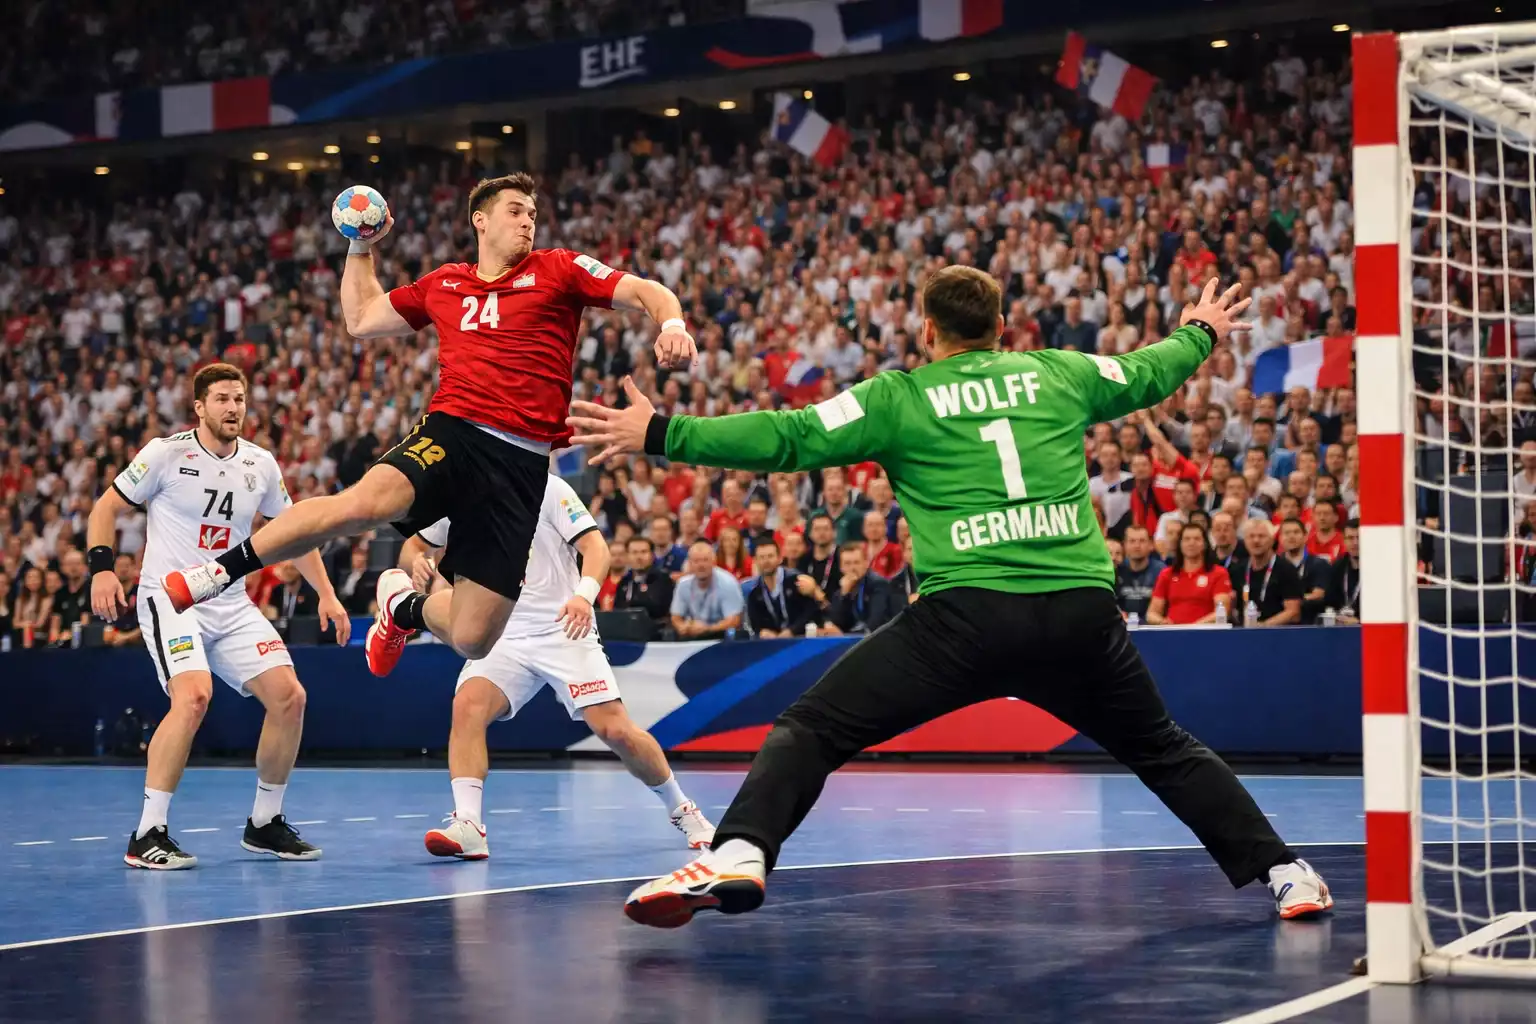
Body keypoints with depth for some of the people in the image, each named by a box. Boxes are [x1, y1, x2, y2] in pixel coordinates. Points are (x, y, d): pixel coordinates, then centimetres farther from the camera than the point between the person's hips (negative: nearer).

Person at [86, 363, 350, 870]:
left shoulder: (260, 464, 7)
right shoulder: (167, 453, -7)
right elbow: (106, 508, 0)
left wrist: (326, 593, 11)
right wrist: (102, 569, -14)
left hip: (231, 605, 6)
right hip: (168, 597, -5)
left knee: (289, 697, -7)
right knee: (193, 697, -29)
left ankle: (264, 823, 12)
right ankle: (147, 836, -21)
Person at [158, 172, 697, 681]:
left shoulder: (557, 269, 10)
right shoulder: (444, 283, 19)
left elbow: (647, 292, 4)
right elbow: (360, 319, 31)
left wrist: (672, 323, -17)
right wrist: (361, 248, 24)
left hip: (522, 464, -1)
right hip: (452, 431, 1)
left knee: (471, 640, -5)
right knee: (364, 502, -35)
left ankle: (405, 606, 31)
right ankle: (222, 570, -17)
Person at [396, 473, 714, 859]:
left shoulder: (545, 487, -6)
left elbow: (594, 545, -11)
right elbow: (414, 546, 17)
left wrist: (585, 593, -30)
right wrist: (417, 563, -8)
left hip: (564, 631, -3)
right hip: (501, 637, 3)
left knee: (616, 730, -11)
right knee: (467, 706, -25)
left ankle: (682, 810, 13)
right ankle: (467, 827, -28)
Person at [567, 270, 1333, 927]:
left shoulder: (899, 398, 8)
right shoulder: (1058, 374, 17)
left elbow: (786, 439, 1)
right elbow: (1147, 374, 34)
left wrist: (660, 435, 6)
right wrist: (1200, 333, 55)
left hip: (966, 614, -3)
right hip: (1082, 611, 4)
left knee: (810, 730, 4)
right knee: (1163, 750, 26)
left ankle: (737, 857, -18)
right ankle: (1279, 869, 20)